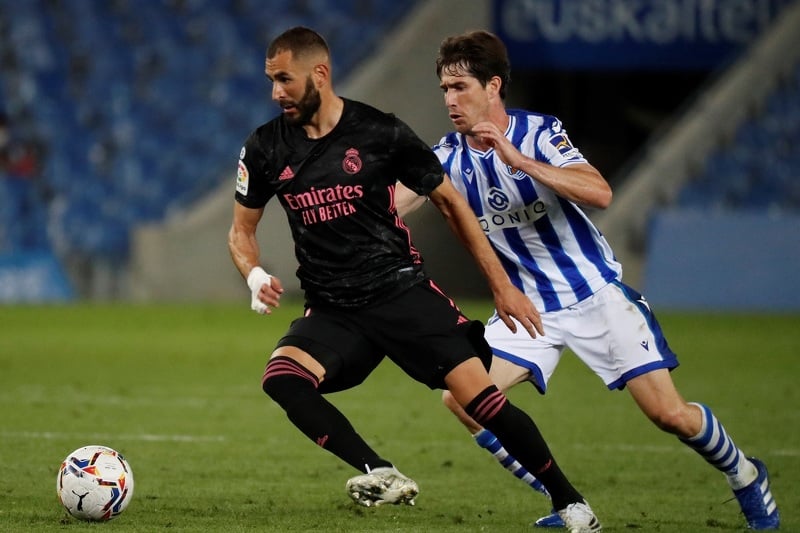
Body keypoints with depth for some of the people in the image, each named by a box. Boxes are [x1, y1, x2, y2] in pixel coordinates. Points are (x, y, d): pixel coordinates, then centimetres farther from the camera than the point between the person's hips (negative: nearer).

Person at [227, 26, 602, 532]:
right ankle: (383, 476, -22)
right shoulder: (265, 149, 1)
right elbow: (242, 230, 14)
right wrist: (255, 276, -11)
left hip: (402, 292, -2)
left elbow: (449, 201, 4)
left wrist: (501, 284, 2)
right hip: (332, 312, 3)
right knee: (280, 377, -28)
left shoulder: (380, 131, -6)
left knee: (480, 396, -15)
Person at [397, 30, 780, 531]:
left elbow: (600, 193, -29)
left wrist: (520, 161, -36)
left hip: (598, 294, -4)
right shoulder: (450, 156, -2)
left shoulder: (539, 132, -14)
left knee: (669, 414, -8)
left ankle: (746, 476, 23)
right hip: (530, 307, 4)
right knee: (462, 398, -16)